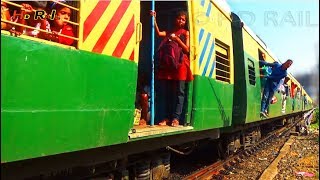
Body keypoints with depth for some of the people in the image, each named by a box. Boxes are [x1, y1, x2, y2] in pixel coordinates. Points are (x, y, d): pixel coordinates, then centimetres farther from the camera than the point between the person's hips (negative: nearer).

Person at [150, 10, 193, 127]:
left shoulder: (185, 33, 13)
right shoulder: (168, 32, 20)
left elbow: (187, 49, 3)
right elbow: (158, 33, -1)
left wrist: (177, 39, -7)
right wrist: (154, 19, -10)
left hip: (180, 64, -2)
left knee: (178, 91, -4)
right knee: (164, 91, -1)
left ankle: (175, 118, -1)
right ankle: (164, 117, 4)